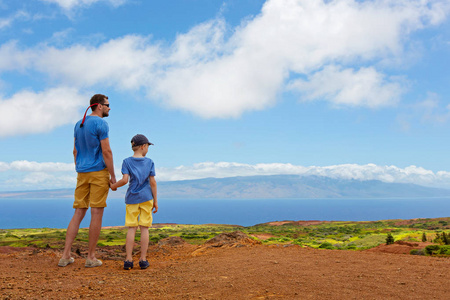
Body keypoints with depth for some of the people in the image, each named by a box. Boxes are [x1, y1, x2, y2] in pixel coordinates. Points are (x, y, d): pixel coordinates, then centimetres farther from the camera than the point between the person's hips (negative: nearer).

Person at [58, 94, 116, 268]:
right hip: (99, 172, -7)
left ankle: (66, 255, 6)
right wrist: (113, 176, -11)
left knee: (79, 213, 9)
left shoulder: (79, 125, 15)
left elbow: (75, 151, 17)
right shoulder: (101, 124, -10)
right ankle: (91, 257, 3)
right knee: (97, 213, -1)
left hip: (82, 174, 7)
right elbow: (106, 151, -15)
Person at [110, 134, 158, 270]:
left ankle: (128, 260, 1)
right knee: (144, 228, 2)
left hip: (132, 198, 1)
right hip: (146, 198, -1)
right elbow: (152, 182, -2)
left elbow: (125, 180, -12)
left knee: (131, 228, 3)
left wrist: (114, 186, 7)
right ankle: (143, 260, 4)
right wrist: (155, 201, 3)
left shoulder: (127, 161, 0)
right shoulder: (149, 162, 1)